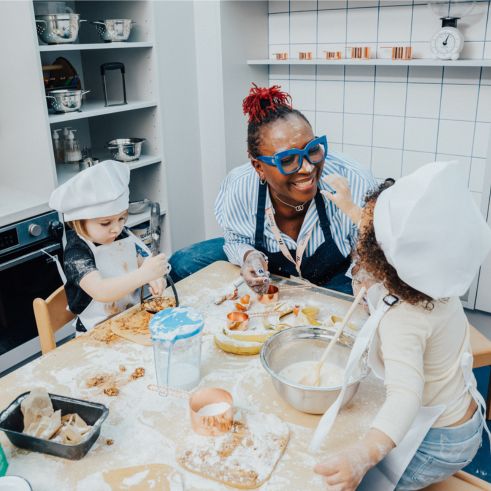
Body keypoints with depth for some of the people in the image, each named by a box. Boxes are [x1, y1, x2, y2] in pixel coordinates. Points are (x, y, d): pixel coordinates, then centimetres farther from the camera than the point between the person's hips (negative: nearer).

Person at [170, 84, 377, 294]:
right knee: (182, 264, -6)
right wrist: (249, 256, -28)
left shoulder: (354, 183, -33)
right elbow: (236, 240, -5)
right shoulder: (238, 187, -26)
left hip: (338, 277, -2)